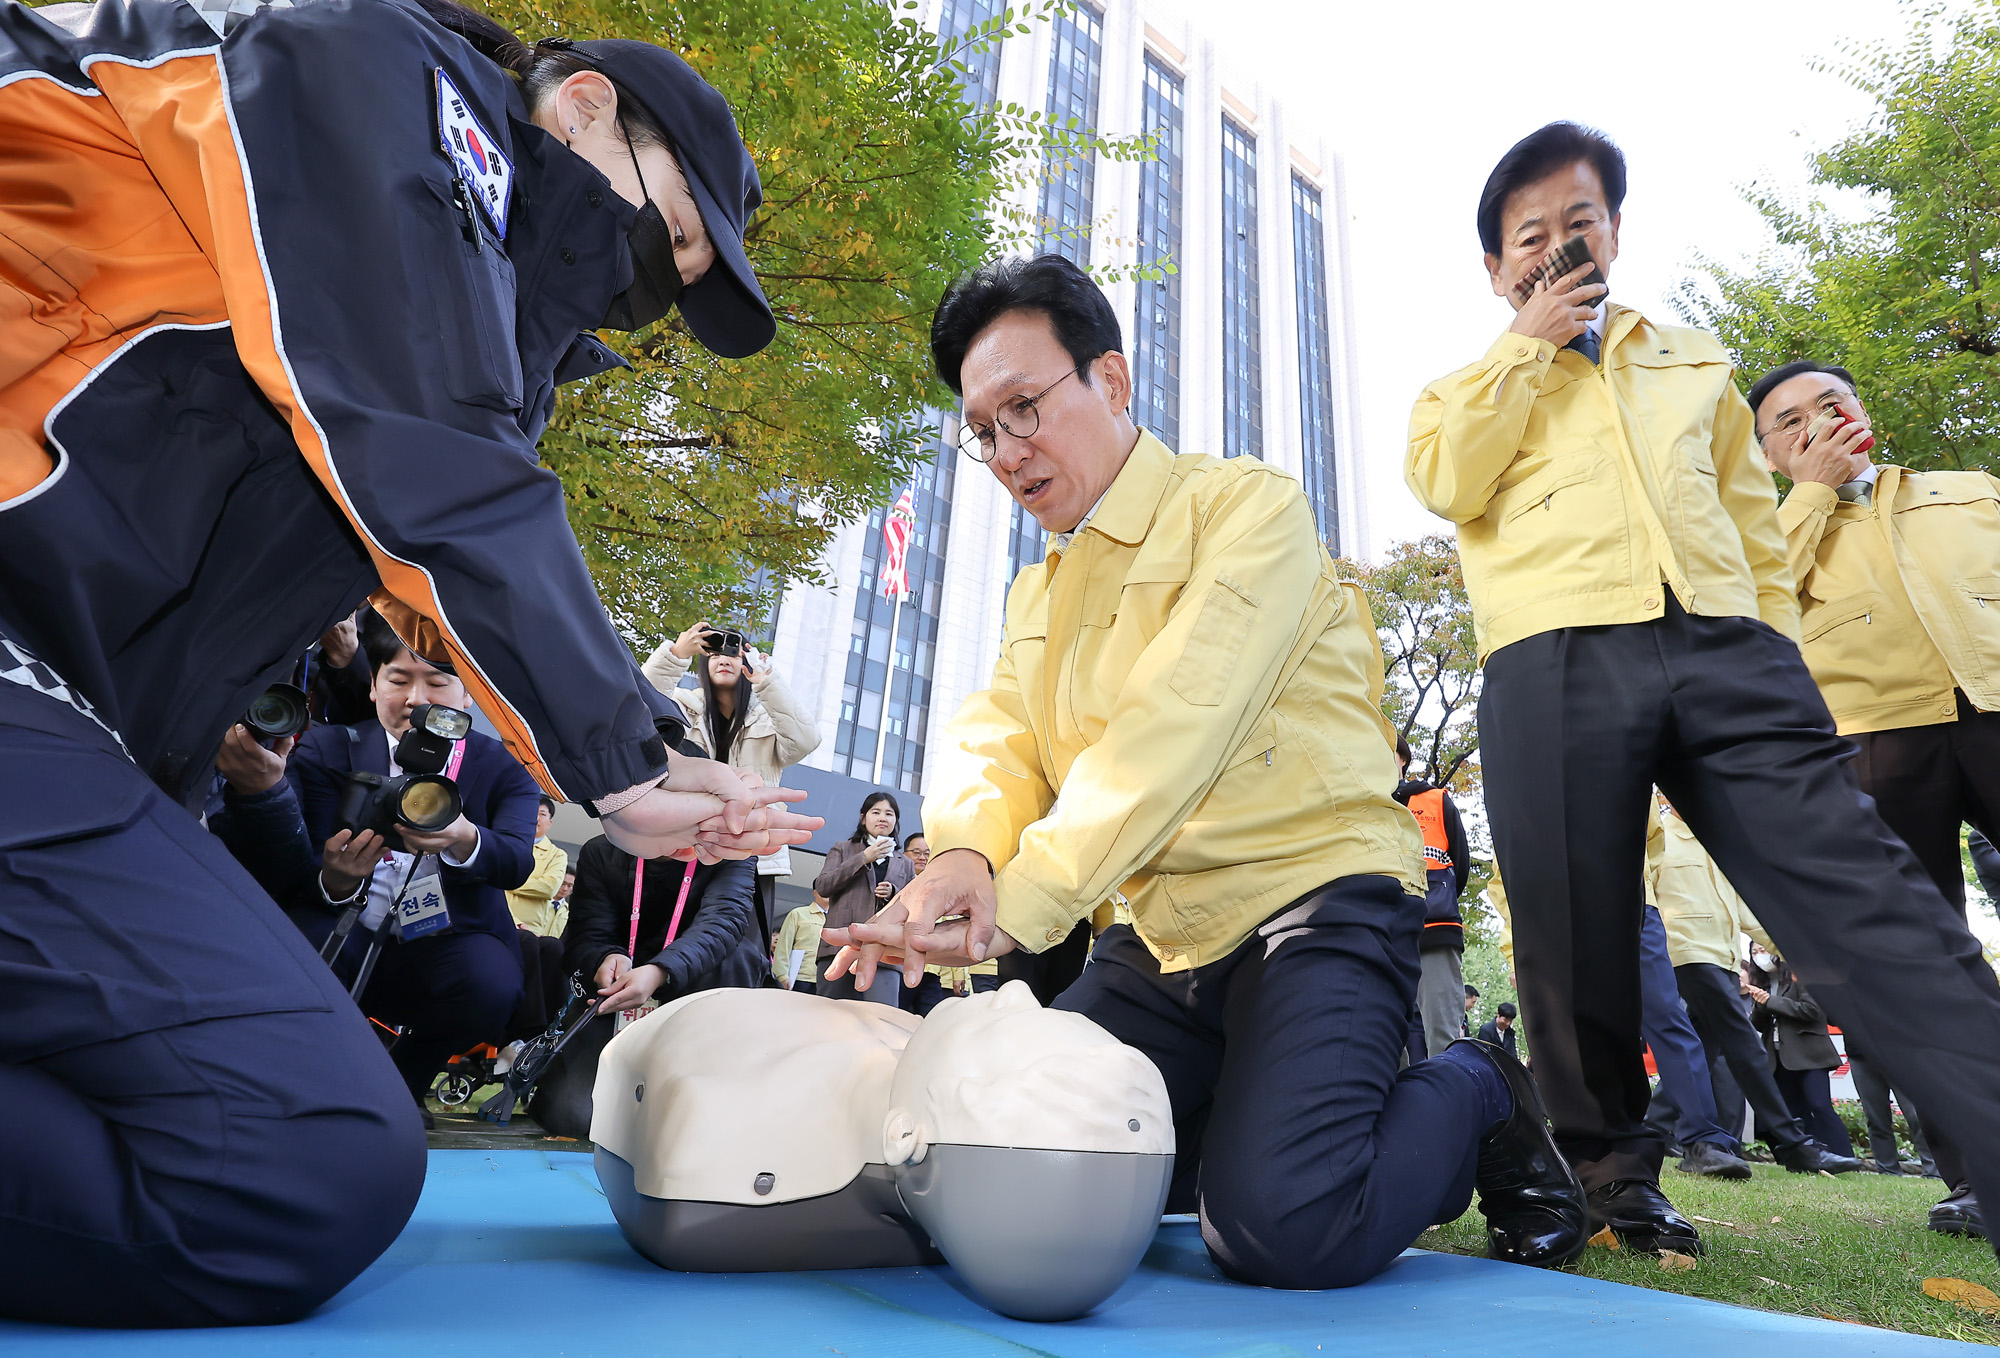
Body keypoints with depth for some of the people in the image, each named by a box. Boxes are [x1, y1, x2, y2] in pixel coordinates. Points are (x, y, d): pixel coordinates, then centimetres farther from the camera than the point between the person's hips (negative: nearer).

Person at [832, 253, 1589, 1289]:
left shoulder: (1244, 505, -10)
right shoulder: (1038, 592, 16)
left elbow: (1180, 721, -24)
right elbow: (993, 740, 0)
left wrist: (1020, 903, -32)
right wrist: (964, 856, -24)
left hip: (1311, 901, -7)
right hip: (1161, 934, 7)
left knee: (1276, 1224, -24)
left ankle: (1475, 1097, 6)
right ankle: (1247, 1126, 20)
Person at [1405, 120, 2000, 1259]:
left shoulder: (1695, 366, 29)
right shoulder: (1470, 387, 21)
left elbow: (1755, 523, 26)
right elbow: (1446, 481, -2)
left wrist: (1781, 654, 14)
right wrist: (1530, 340, 4)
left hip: (1724, 647, 3)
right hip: (1556, 662, -2)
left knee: (1857, 889, -10)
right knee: (1578, 933, -1)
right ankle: (1613, 1162, 16)